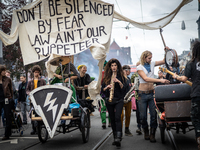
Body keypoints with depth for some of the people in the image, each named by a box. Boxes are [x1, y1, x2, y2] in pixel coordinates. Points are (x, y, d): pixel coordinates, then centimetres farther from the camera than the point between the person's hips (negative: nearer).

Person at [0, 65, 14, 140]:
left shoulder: (7, 79, 2)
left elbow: (11, 90, 8)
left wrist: (11, 99, 5)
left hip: (7, 100, 0)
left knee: (8, 118, 4)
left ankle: (7, 135, 14)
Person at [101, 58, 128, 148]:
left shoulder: (121, 76, 4)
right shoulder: (106, 77, 9)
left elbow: (124, 88, -3)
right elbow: (102, 89, 7)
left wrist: (119, 82, -19)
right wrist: (107, 87, -13)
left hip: (119, 100, -3)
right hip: (109, 100, 3)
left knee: (117, 117, -18)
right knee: (112, 119, 7)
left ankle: (118, 139, -25)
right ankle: (115, 137, 17)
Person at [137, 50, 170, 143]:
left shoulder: (152, 64, 8)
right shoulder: (139, 67, -6)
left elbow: (164, 61, 18)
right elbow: (146, 78, -20)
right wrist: (160, 80, -27)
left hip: (152, 93, 3)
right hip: (143, 94, -3)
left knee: (154, 115, -3)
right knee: (143, 116, 4)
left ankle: (152, 134, 6)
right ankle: (146, 132, 25)